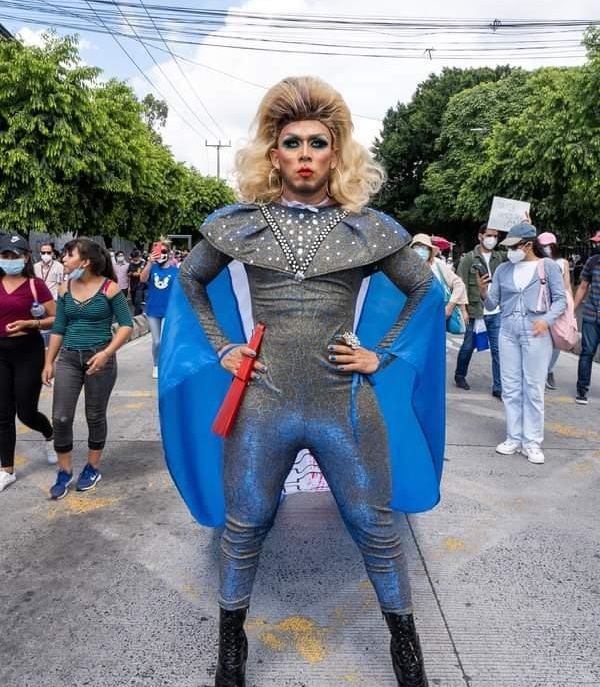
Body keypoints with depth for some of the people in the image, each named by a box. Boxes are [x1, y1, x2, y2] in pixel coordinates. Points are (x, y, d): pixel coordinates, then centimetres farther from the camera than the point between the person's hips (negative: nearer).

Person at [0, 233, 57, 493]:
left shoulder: (36, 285, -7)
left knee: (26, 412, 2)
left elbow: (56, 319, -7)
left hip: (28, 351, -4)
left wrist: (30, 323, -20)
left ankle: (50, 436, 37)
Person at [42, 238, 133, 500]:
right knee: (60, 418, 0)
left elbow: (126, 325, -8)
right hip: (68, 358, 4)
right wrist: (48, 362, 9)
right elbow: (58, 328, 10)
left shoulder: (109, 288, -9)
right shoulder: (65, 290, 5)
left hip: (100, 359, -4)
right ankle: (64, 472, 19)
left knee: (95, 416, 9)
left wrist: (106, 353, -18)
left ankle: (93, 468, 28)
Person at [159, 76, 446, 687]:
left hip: (347, 407, 0)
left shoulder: (368, 228, 1)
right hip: (261, 405, 1)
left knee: (377, 531, 13)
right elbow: (189, 281, 16)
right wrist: (222, 348, 5)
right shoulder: (239, 224, 1)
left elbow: (423, 289, 14)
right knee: (242, 530, 15)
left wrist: (381, 354, 4)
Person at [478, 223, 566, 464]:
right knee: (510, 388, 7)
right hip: (507, 332, 4)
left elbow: (560, 299, 0)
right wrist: (483, 291, -12)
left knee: (533, 390, 1)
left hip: (536, 334, -3)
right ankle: (513, 438, 18)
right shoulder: (503, 269, 9)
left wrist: (547, 319, -18)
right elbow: (492, 304, 8)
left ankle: (532, 442, 10)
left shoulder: (548, 266, 1)